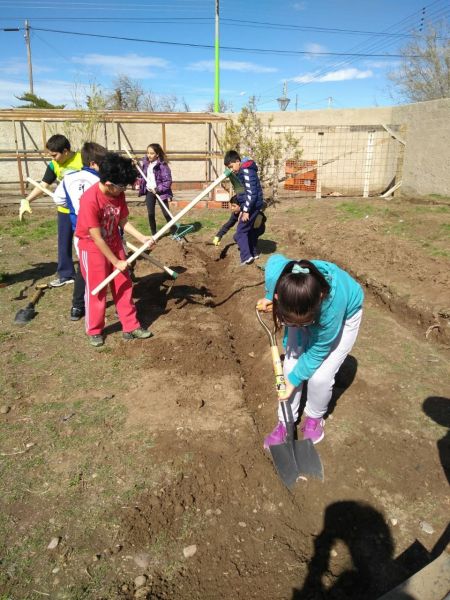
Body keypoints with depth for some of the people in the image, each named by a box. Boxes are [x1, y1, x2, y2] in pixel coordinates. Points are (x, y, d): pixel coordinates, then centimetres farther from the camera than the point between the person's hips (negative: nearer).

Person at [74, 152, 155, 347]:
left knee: (124, 286, 9)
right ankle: (94, 331, 23)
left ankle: (131, 327, 21)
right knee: (96, 291, 4)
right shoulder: (90, 200, -29)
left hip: (114, 244, 6)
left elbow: (123, 221, 3)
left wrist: (142, 237, -11)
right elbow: (97, 238, -25)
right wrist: (116, 262, -18)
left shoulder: (118, 194, -9)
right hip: (92, 248, -6)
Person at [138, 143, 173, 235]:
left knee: (166, 213, -1)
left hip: (160, 192, -5)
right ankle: (154, 234, 17)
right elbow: (142, 175, 16)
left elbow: (168, 181, -19)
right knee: (150, 214, 6)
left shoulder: (162, 165, -17)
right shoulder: (145, 162, 1)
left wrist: (158, 189, -22)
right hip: (149, 191, 5)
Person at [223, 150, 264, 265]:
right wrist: (242, 210, 18)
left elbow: (251, 193, -23)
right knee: (248, 230, 20)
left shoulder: (246, 171, -18)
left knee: (240, 232, -10)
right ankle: (253, 253, 31)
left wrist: (246, 211, -22)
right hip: (250, 206, 10)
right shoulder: (242, 172, 14)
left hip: (252, 206, -10)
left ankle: (246, 257, -13)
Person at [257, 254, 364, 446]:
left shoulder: (332, 304, -45)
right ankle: (285, 422, 19)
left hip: (345, 312, -3)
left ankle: (315, 417, 23)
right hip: (303, 308, 4)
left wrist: (293, 380, -15)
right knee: (290, 366, -3)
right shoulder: (275, 274, -38)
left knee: (320, 376, -9)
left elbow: (317, 352, -26)